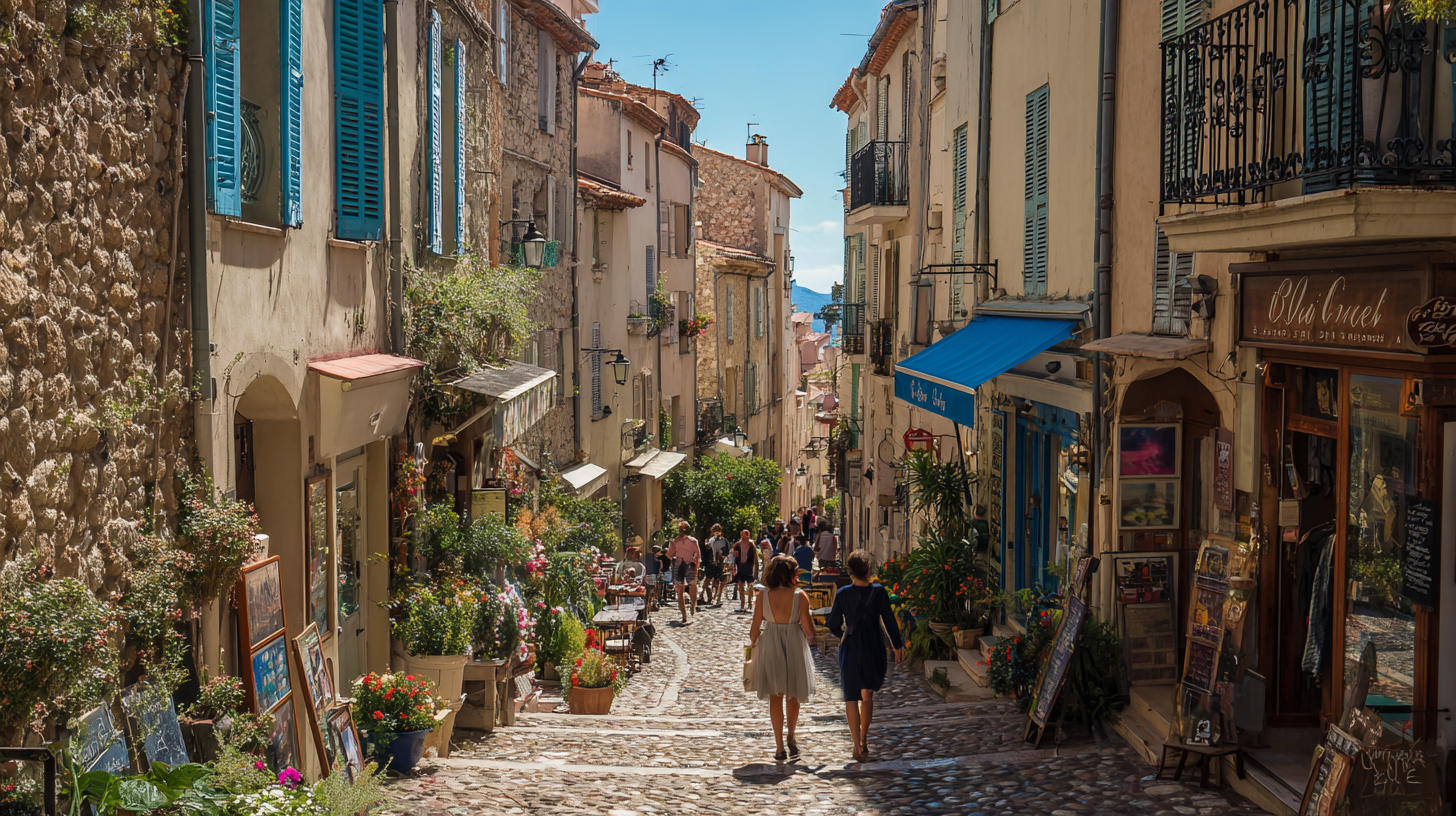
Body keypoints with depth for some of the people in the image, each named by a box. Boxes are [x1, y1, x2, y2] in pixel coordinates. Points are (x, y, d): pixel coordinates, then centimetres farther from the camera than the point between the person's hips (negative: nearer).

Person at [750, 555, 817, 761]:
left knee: (775, 697, 10)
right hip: (794, 647, -1)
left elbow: (755, 627, -4)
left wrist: (752, 644, 13)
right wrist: (810, 637, 10)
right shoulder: (799, 596, -13)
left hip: (770, 647, 1)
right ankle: (791, 737, 21)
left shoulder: (763, 596, -9)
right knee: (793, 694, 22)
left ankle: (780, 748, 10)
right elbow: (808, 628, -12)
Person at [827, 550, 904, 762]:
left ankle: (858, 745, 4)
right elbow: (889, 621, -6)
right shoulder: (878, 592, -10)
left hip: (850, 649, -1)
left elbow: (833, 625, -4)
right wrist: (898, 645, 6)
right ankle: (863, 739, 31)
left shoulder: (842, 594, -10)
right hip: (873, 649, 1)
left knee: (851, 697, 8)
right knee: (867, 695, 20)